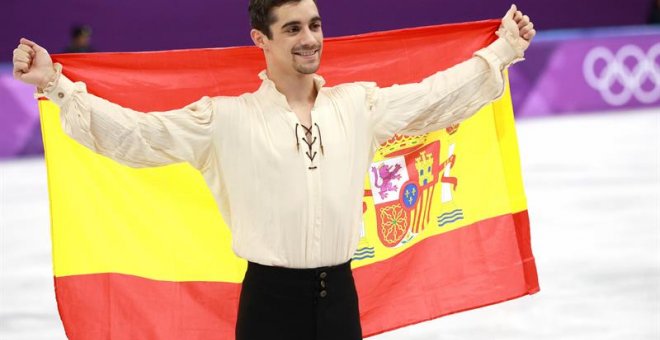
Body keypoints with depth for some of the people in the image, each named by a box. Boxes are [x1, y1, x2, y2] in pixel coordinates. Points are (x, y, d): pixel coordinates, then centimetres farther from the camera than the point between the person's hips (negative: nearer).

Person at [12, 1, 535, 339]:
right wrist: (57, 86, -12)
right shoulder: (228, 118, -3)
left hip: (338, 292, 3)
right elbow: (138, 134, -5)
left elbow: (434, 99, 16)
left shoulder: (359, 105, 7)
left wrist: (503, 51, 17)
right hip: (271, 296, -3)